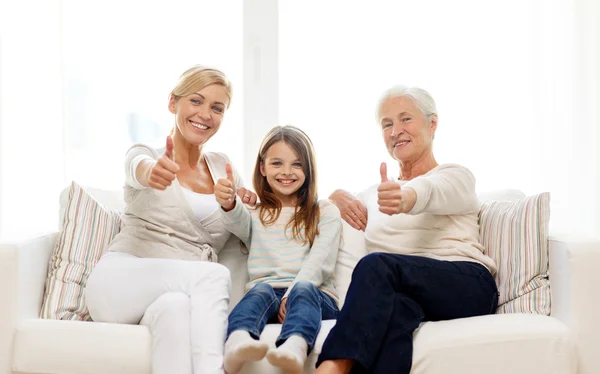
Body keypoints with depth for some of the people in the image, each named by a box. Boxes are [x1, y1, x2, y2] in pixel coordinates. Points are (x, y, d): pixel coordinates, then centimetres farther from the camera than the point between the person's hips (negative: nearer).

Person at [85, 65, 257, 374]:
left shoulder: (222, 167, 16)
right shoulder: (145, 154, 4)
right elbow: (138, 167, -24)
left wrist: (244, 203, 4)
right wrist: (151, 171, -50)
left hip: (187, 294, 3)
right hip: (121, 283, -2)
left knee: (175, 307, -36)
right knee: (215, 274, -32)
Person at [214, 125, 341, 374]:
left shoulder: (326, 212, 15)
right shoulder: (254, 214, 19)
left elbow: (320, 261, -1)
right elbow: (238, 222, -6)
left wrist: (293, 294, -18)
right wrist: (229, 204, -31)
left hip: (315, 295, -1)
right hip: (265, 294, 1)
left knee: (303, 289, -34)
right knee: (260, 290, -32)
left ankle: (294, 348, -64)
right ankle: (238, 342, -62)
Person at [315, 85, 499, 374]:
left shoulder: (456, 176, 12)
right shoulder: (374, 193, 27)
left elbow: (430, 190, -15)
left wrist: (404, 198, -42)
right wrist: (341, 198, 12)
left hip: (467, 284, -3)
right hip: (403, 290, 3)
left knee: (377, 264, -34)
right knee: (395, 307, -38)